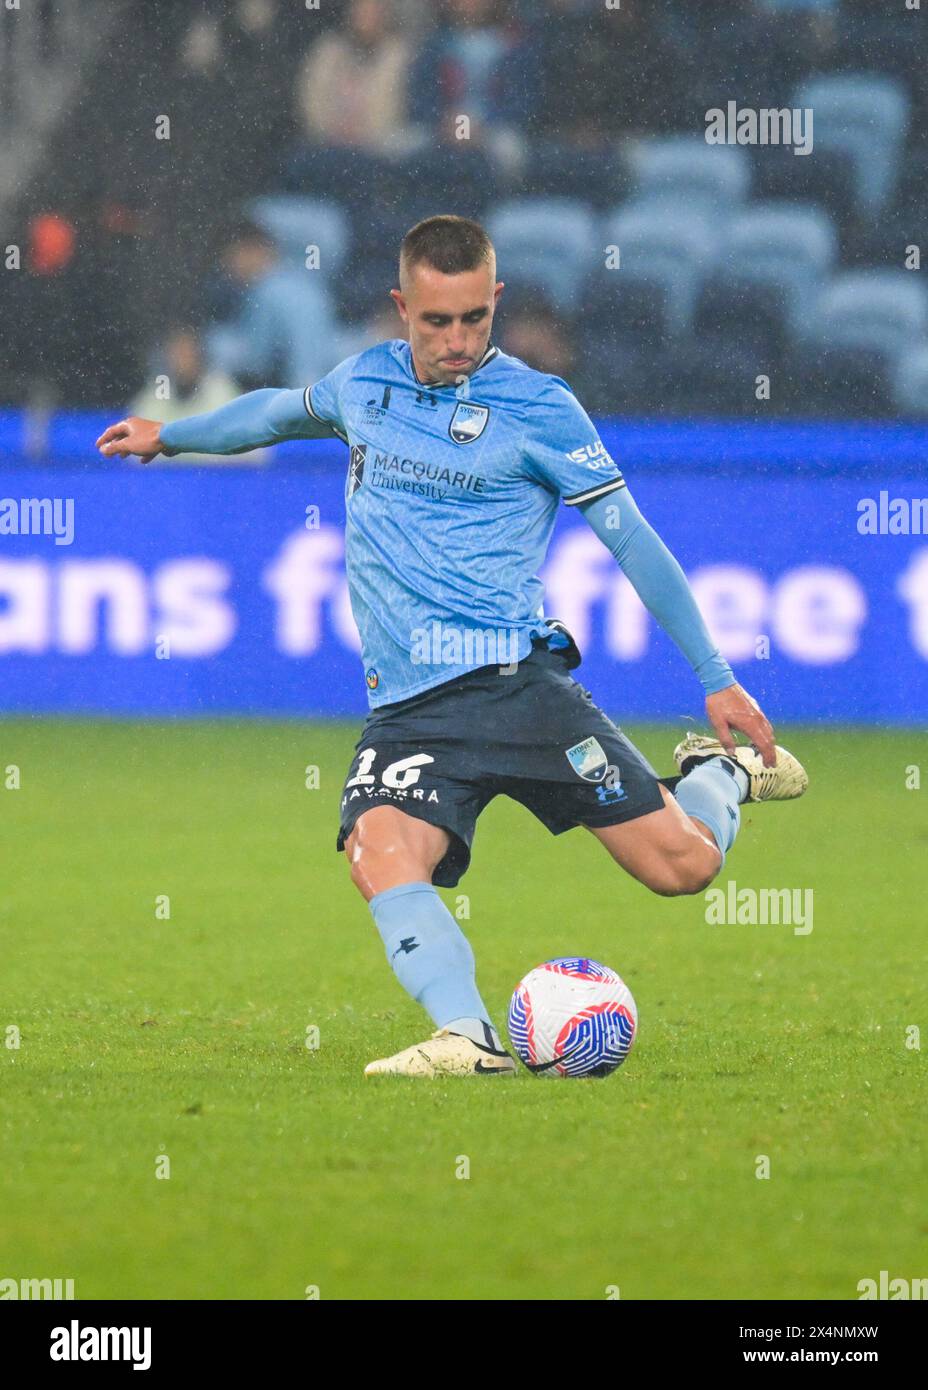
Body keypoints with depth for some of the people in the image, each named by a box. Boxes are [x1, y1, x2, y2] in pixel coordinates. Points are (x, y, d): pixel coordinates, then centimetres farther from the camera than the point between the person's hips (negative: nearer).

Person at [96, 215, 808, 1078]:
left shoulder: (537, 408, -1)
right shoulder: (365, 382, 12)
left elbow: (630, 537, 3)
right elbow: (285, 410, 36)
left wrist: (717, 677, 2)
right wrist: (170, 435, 48)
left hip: (516, 681, -3)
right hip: (407, 708, 3)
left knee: (681, 866, -8)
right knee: (380, 851, -29)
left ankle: (721, 771, 26)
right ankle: (468, 1040, -39)